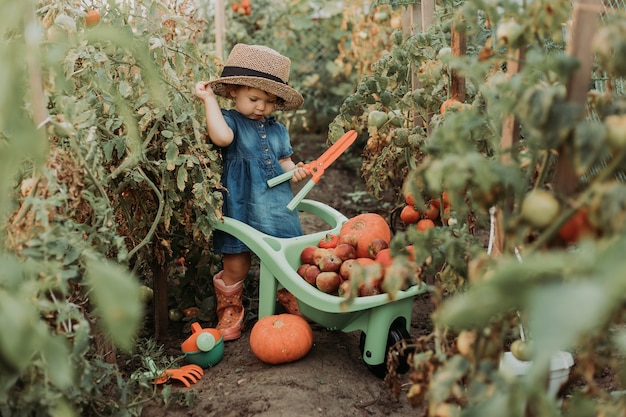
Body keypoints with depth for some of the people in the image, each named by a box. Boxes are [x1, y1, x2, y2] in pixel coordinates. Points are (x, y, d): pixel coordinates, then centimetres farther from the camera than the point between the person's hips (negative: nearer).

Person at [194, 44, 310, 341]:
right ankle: (229, 312, 25)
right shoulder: (230, 121, -3)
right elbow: (221, 137, -26)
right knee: (235, 267, 2)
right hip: (240, 208, -4)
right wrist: (209, 98, -20)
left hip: (278, 208, 5)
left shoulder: (277, 130, 16)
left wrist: (295, 170, 2)